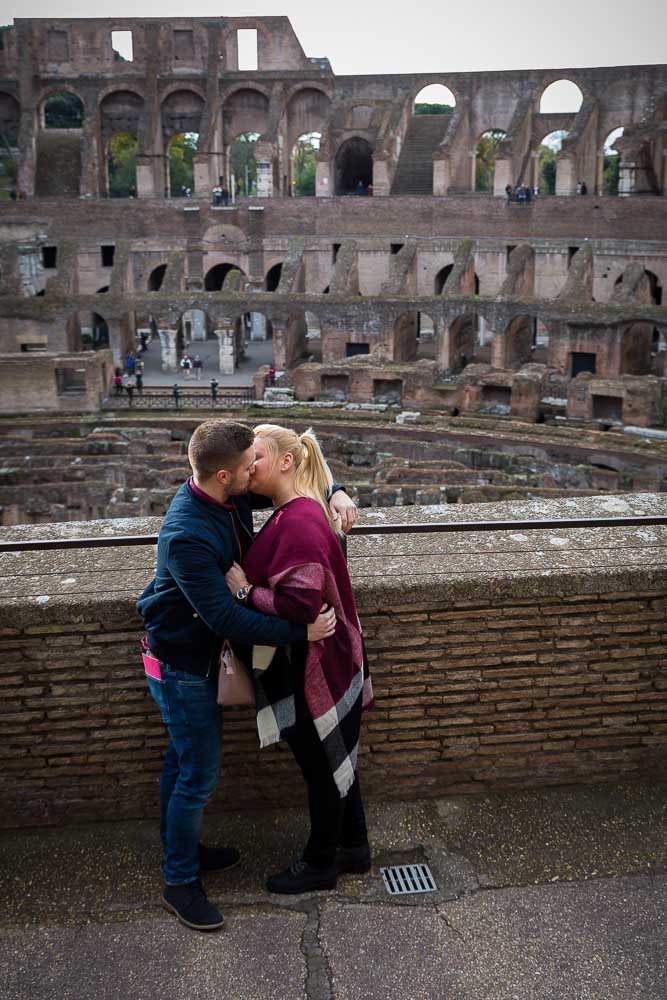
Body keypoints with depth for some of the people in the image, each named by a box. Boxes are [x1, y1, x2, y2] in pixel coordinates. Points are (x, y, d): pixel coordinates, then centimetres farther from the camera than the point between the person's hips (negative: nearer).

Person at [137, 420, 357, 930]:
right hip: (182, 666, -9)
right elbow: (226, 617, -33)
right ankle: (181, 882, 22)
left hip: (195, 655, 9)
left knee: (183, 759, 24)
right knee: (200, 775, 3)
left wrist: (336, 493, -12)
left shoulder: (230, 496, -9)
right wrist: (301, 632, -29)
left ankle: (181, 847, 43)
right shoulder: (187, 536, -34)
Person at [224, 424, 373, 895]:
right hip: (323, 664, 9)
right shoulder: (298, 512, 6)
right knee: (335, 762, 23)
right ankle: (353, 847, 41)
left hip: (314, 673, -9)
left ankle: (320, 864, 32)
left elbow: (300, 603, -33)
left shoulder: (299, 521, -26)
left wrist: (246, 591, -22)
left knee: (323, 767, 11)